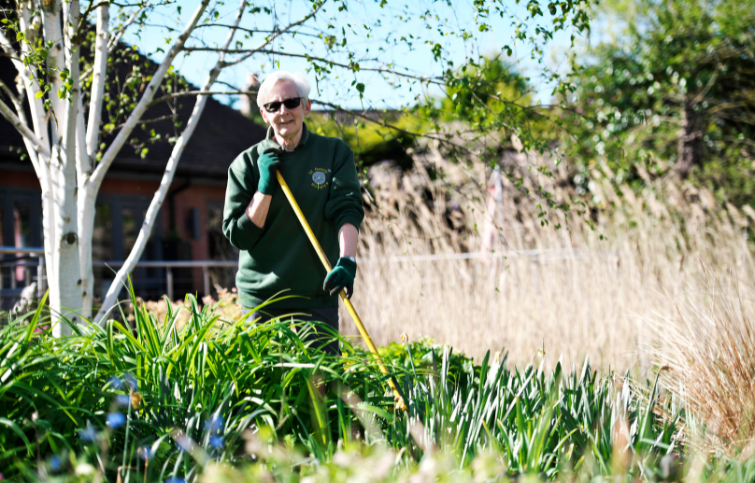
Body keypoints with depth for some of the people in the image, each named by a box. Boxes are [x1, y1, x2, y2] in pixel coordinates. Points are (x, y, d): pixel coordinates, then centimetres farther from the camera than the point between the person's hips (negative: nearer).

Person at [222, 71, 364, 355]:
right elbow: (238, 236, 0)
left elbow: (347, 211, -8)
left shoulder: (335, 153, 5)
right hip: (260, 303, 0)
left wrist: (346, 261, -25)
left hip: (317, 300, 0)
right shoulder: (247, 163, 4)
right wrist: (265, 186, -11)